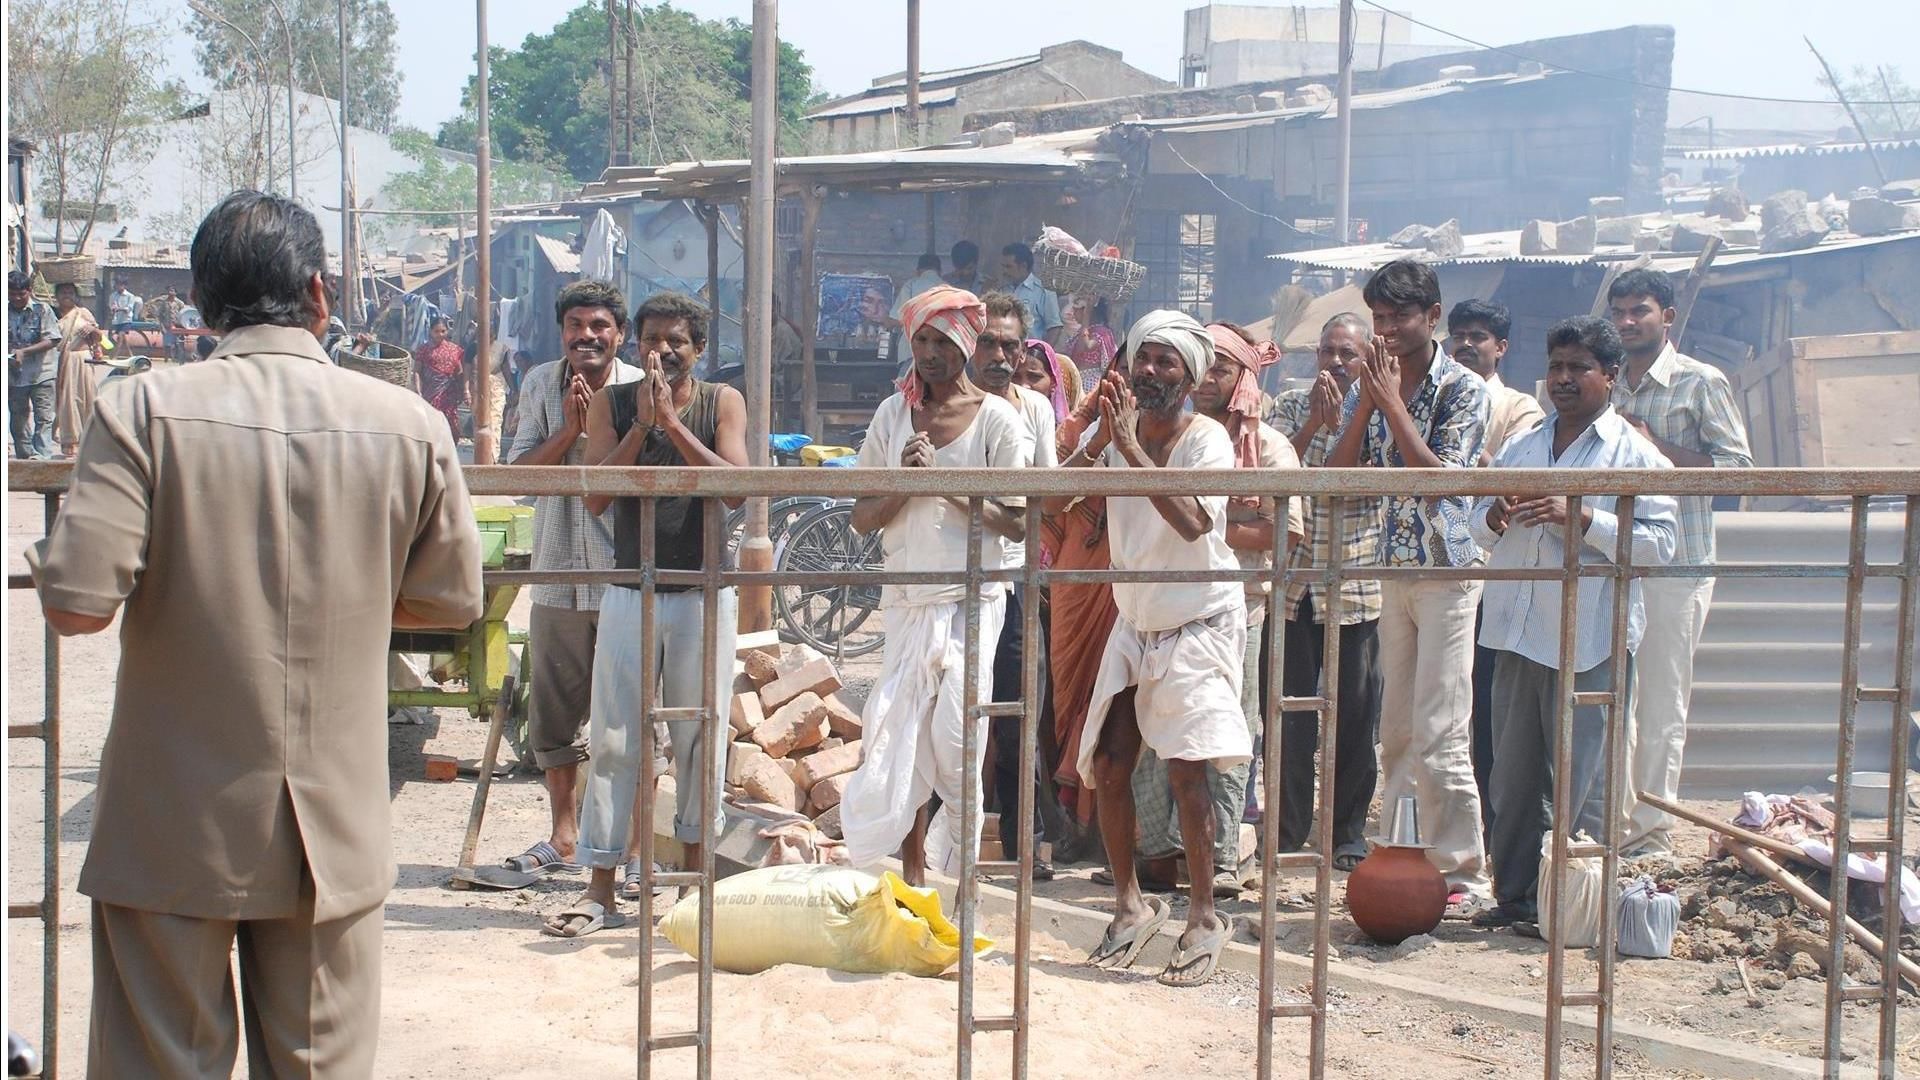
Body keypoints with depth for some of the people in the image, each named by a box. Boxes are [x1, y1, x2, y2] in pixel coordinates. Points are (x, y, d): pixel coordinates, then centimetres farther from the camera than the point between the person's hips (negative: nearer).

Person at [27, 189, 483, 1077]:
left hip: (173, 827, -2)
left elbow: (76, 603, -17)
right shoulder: (410, 424, -4)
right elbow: (452, 601, 5)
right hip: (334, 830, 2)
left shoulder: (142, 410, -12)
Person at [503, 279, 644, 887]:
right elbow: (520, 470, 0)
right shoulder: (541, 385, 7)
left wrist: (596, 422, -16)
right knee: (553, 713, 12)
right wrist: (569, 429, -13)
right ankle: (563, 835, 28)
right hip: (558, 575, 4)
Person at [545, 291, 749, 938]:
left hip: (704, 593, 0)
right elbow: (595, 496, -7)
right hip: (631, 591, 1)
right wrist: (643, 424, -14)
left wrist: (672, 422, -16)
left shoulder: (722, 403, 2)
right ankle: (601, 891, 3)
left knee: (699, 737, 6)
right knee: (613, 739, -1)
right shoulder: (613, 404, 4)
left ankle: (693, 873, 20)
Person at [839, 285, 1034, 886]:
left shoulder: (997, 419, -3)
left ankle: (956, 869, 8)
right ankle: (911, 864, 12)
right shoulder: (893, 414, 7)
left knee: (953, 735, -7)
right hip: (906, 599, 3)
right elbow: (863, 517, 6)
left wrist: (947, 483, -17)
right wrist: (905, 482, -12)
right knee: (901, 729, 1)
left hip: (972, 599, -3)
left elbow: (1017, 525, -8)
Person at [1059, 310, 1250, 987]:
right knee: (1107, 767, 1)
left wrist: (1130, 445, -32)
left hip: (1200, 625, -5)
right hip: (1134, 626, 5)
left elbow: (1193, 521, -33)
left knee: (1185, 771, -13)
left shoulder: (1206, 438, -15)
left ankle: (1204, 918, -1)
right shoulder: (1114, 431, -2)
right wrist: (1101, 438, -26)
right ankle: (1131, 905, 17)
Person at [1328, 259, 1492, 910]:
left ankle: (1462, 876, -3)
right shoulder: (1368, 388, 9)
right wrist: (1366, 402, -9)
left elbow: (1437, 476, -18)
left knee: (1439, 734, -9)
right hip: (1391, 570, 6)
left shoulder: (1463, 389, -6)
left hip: (1447, 571, -6)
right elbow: (1336, 476, 0)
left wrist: (1392, 401, -16)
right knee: (1396, 732, 9)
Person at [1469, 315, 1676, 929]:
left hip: (1590, 642, -6)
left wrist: (1581, 518, -20)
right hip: (1517, 635, 6)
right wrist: (1495, 517, -3)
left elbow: (1658, 543, -10)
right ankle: (1515, 896, 20)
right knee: (1514, 777, 10)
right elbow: (1481, 531, 21)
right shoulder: (1520, 449, 17)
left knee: (1582, 785, -2)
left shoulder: (1635, 455, -1)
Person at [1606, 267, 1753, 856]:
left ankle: (1652, 828, 7)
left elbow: (1737, 464, -9)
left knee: (1662, 702, -1)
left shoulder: (1701, 382, -4)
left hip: (1677, 564, -6)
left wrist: (1659, 449, -17)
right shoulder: (1609, 385, 14)